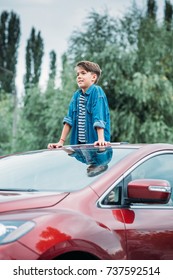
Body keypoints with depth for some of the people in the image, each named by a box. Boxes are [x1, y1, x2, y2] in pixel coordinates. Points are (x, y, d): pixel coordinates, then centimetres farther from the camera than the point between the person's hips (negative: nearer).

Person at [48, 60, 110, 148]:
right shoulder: (76, 95, 10)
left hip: (95, 144, -5)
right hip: (78, 144, 5)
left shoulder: (96, 91, -8)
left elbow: (99, 118, -19)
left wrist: (101, 139, -28)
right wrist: (61, 142, 2)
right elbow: (69, 119, 8)